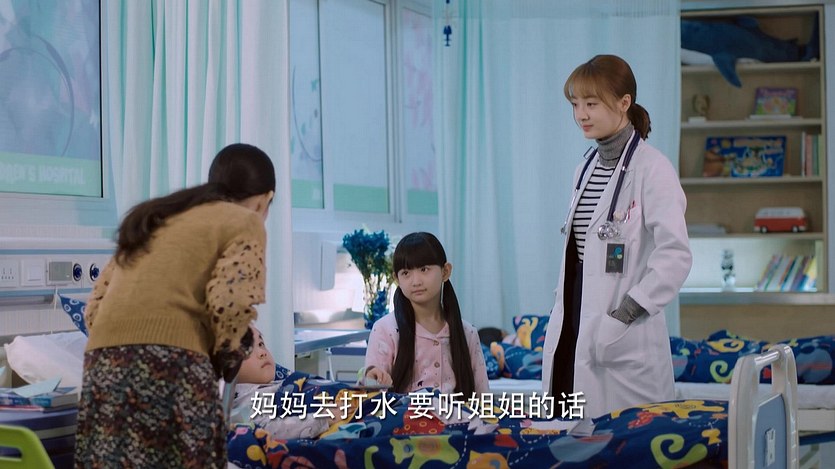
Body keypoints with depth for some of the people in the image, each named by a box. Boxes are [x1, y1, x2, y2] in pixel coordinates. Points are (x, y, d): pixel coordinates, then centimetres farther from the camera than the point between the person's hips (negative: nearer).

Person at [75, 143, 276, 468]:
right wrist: (227, 357, 8)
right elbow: (230, 302, -7)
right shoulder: (244, 221, 12)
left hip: (105, 364, 6)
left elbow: (95, 307, 22)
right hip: (171, 362, -6)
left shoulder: (156, 218, 30)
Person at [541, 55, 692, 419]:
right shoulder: (585, 170, 14)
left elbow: (676, 257, -17)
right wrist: (558, 320, 10)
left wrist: (621, 319, -20)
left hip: (625, 346, -7)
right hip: (571, 333, 7)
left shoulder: (651, 169, -9)